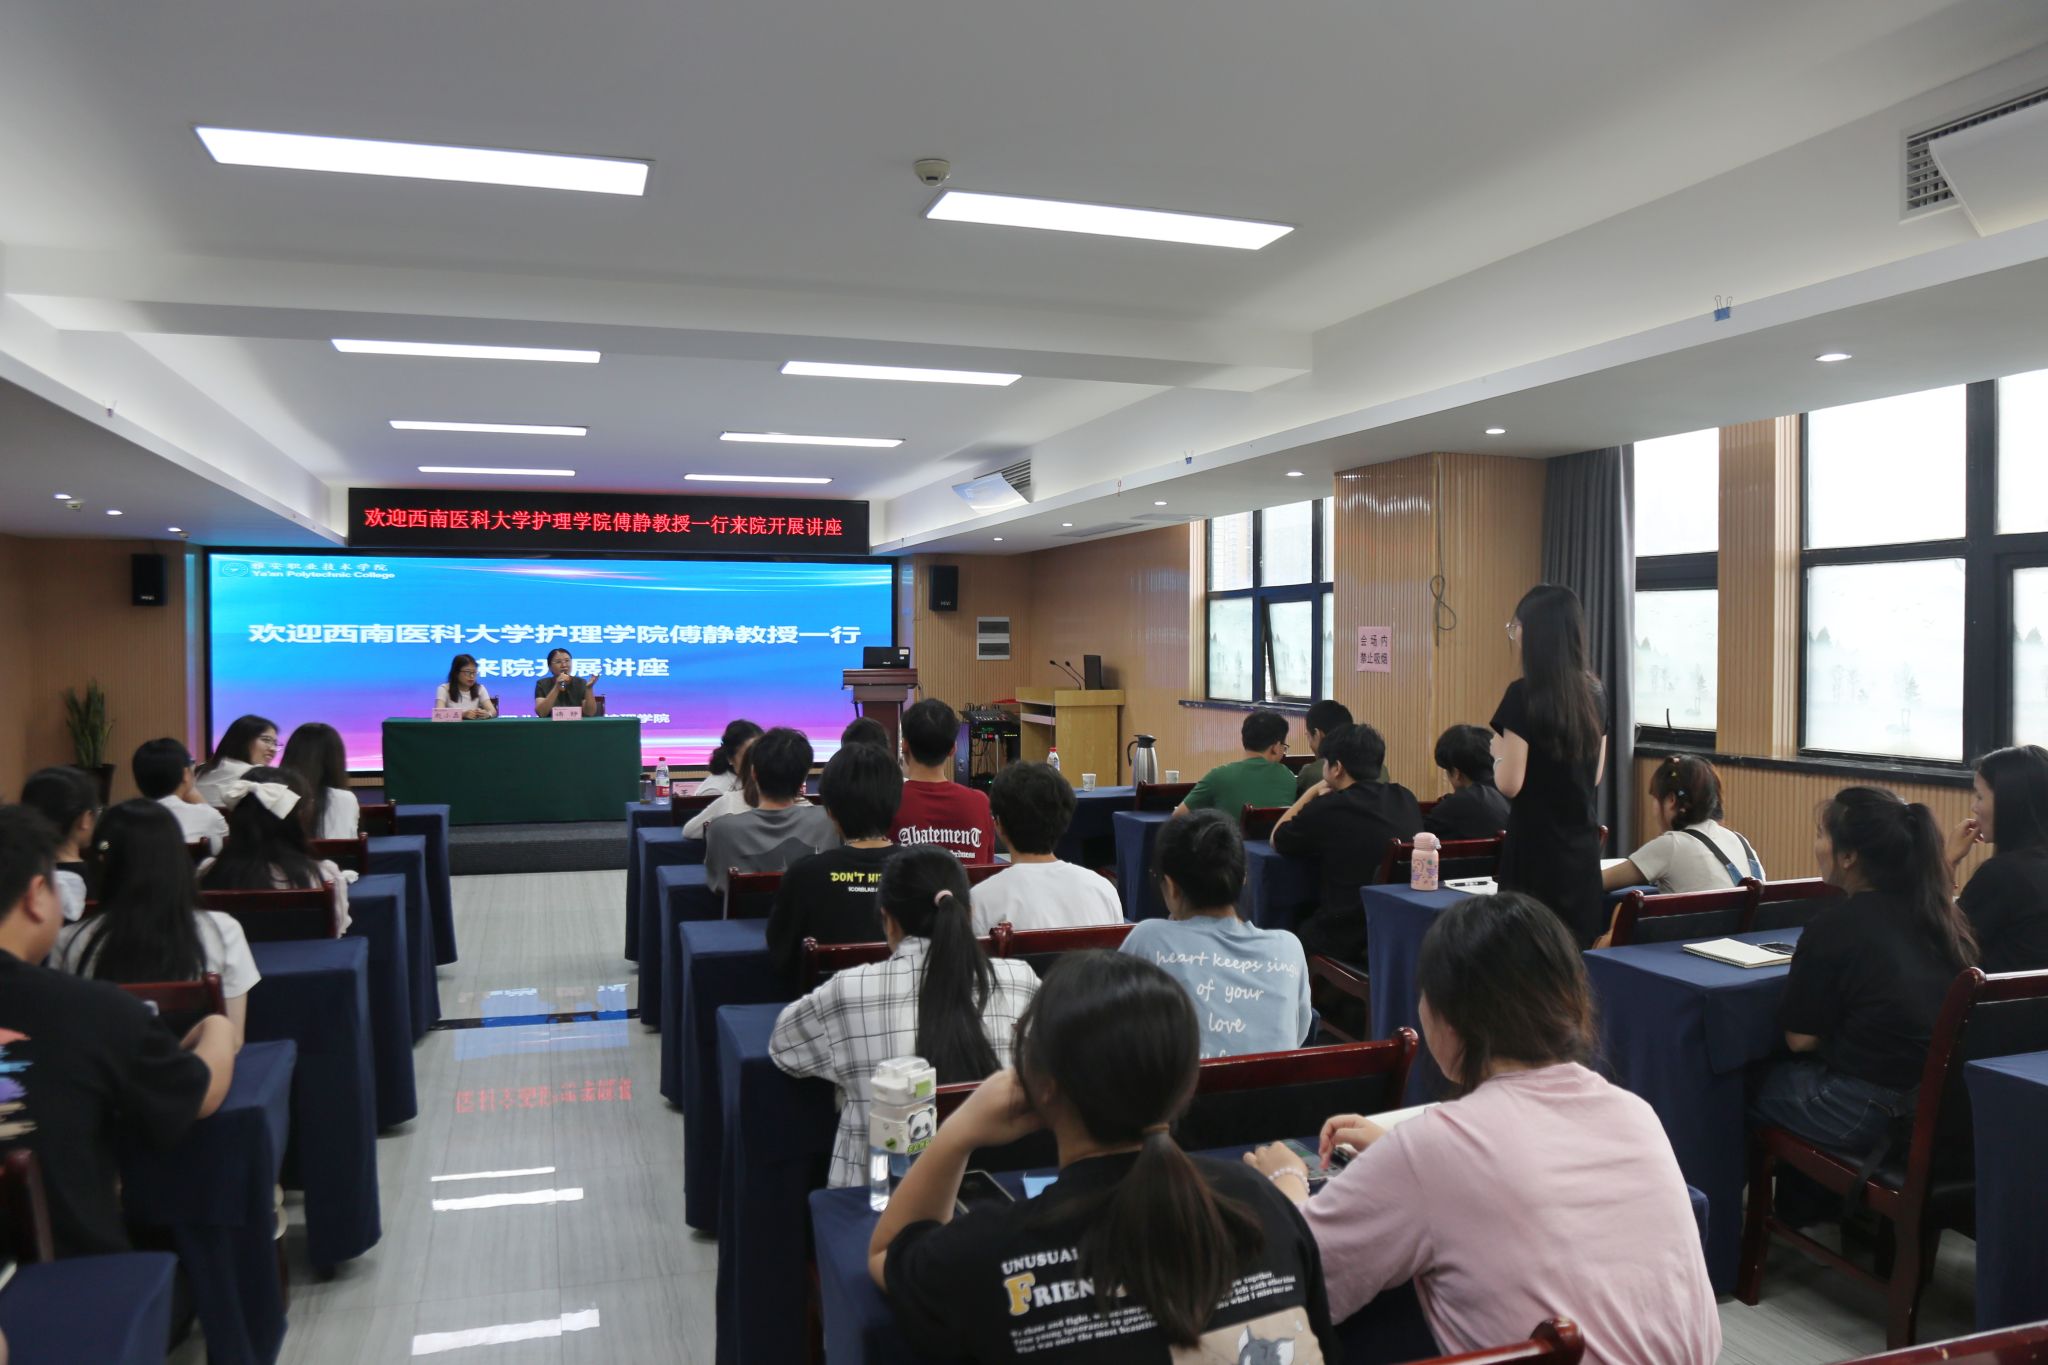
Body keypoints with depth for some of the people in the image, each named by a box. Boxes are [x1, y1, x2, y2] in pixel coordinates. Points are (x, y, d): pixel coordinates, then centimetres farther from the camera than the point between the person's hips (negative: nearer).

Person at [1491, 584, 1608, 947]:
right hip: (1583, 846, 7)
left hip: (1536, 848, -7)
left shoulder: (1524, 694, -15)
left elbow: (1510, 784, -15)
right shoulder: (1593, 692, 6)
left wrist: (1497, 752, 3)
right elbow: (1594, 776, 14)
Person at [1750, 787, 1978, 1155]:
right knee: (1779, 1070, 24)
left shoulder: (1835, 923, -17)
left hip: (1869, 1110, -7)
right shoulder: (1945, 912, 3)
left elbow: (1800, 1038, -9)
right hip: (1945, 1101, 7)